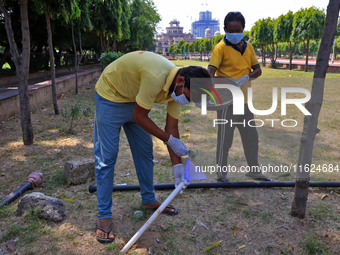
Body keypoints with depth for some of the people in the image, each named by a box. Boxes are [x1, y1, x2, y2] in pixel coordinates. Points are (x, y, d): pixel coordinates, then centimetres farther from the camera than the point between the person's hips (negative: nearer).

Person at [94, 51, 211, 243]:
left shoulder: (178, 86, -12)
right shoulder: (155, 77, -39)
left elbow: (172, 128, -6)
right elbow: (139, 116, -27)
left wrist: (178, 166, -7)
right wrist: (170, 140, -21)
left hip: (135, 99, 8)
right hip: (110, 96, -7)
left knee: (145, 152, 10)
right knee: (106, 157, -6)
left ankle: (149, 200, 27)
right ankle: (104, 216, 6)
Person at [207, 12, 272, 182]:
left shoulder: (248, 46, 9)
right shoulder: (221, 48, -10)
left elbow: (258, 70, 9)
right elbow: (210, 72, -22)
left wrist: (247, 77, -14)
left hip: (244, 100, 7)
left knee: (251, 137, 17)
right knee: (225, 140, 1)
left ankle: (254, 170, 35)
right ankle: (221, 174, 19)